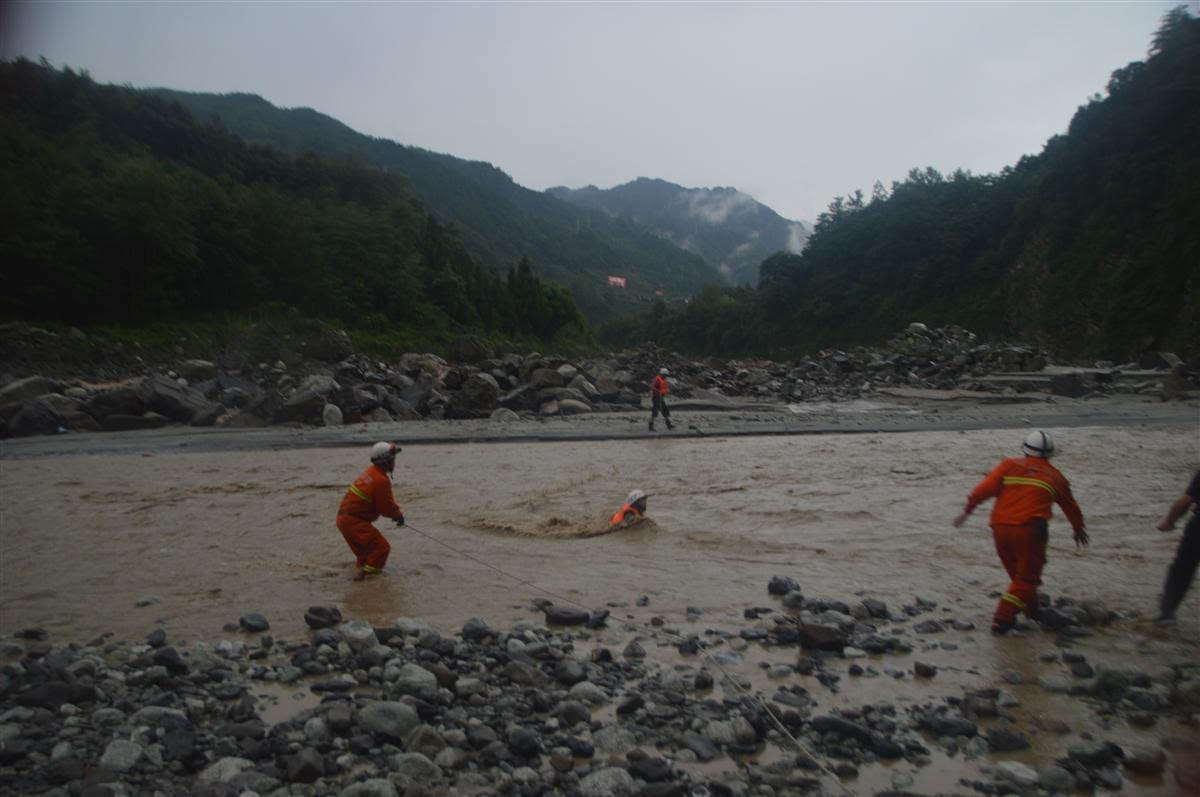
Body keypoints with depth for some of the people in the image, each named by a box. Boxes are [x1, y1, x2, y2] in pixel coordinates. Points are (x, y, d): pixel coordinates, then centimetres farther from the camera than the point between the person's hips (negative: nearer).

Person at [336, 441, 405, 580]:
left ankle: (361, 563, 51)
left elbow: (386, 500, 18)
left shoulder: (371, 471, 8)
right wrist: (399, 514, 5)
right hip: (353, 521, -10)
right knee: (382, 547, -10)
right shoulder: (381, 480, -23)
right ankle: (365, 573, -11)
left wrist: (396, 510, 9)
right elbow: (386, 508, -14)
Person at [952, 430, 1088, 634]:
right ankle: (1002, 619, -6)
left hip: (1000, 528, 2)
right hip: (1029, 530, -2)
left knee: (1018, 573, 21)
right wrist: (1079, 530, 45)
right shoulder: (1055, 477, 14)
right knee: (1026, 578, 6)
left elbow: (984, 489, -1)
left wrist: (967, 510, 4)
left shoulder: (1010, 465, 11)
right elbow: (1071, 507, 28)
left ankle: (1033, 612, 36)